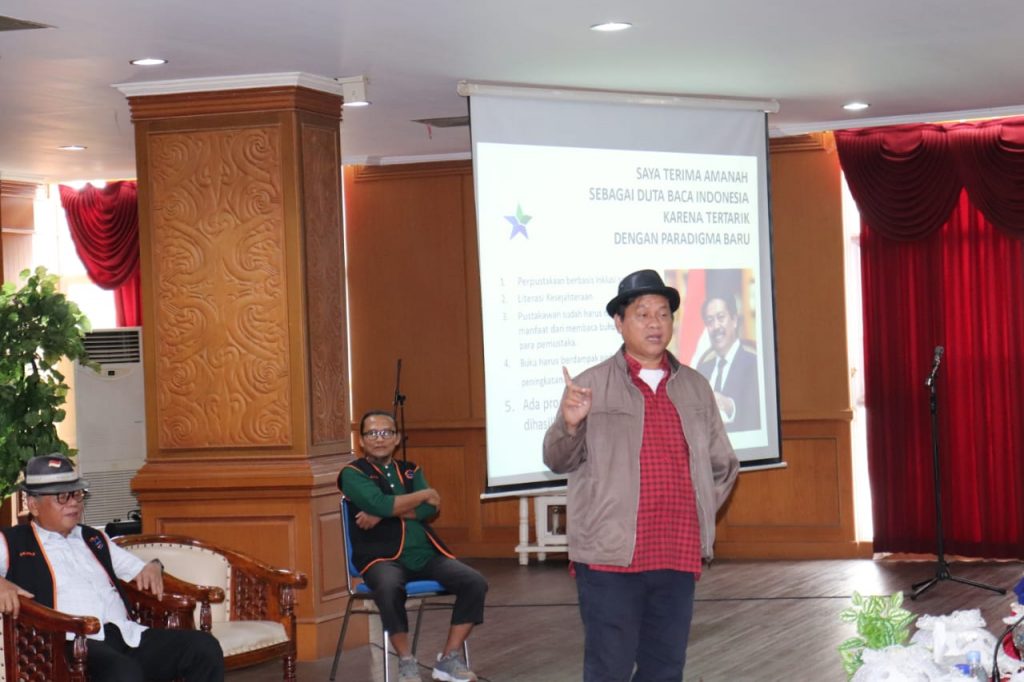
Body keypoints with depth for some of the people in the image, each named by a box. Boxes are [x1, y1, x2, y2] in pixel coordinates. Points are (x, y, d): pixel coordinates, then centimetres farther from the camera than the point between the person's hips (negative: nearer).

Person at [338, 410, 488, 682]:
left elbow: (431, 509, 2)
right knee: (389, 588, -39)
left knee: (474, 582, -17)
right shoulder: (353, 474, 4)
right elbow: (379, 503, -15)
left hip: (424, 553, 5)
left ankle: (450, 658, -6)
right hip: (383, 557, -5)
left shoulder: (410, 471, 19)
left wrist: (384, 515, -11)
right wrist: (425, 494, -2)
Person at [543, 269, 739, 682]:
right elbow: (558, 461, -3)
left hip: (677, 558, 4)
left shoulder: (695, 388, 13)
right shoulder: (591, 386, 1)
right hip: (611, 557, -4)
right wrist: (570, 424, -22)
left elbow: (723, 465, 21)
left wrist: (700, 514, 9)